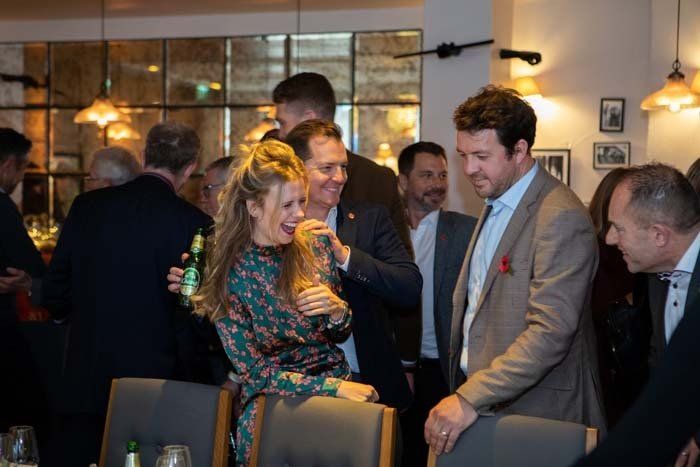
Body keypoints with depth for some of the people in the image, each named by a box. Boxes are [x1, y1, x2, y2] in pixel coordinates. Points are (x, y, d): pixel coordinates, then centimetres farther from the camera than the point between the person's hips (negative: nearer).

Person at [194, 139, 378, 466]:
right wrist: (334, 387, -17)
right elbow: (253, 371, -7)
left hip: (336, 380, 3)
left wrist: (337, 311, -9)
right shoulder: (228, 273, -6)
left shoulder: (313, 249, 3)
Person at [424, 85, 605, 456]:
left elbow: (550, 332, -25)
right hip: (483, 403, 8)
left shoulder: (561, 219, -18)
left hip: (536, 415, -7)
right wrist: (463, 393, 9)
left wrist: (471, 399, -27)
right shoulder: (495, 206, 11)